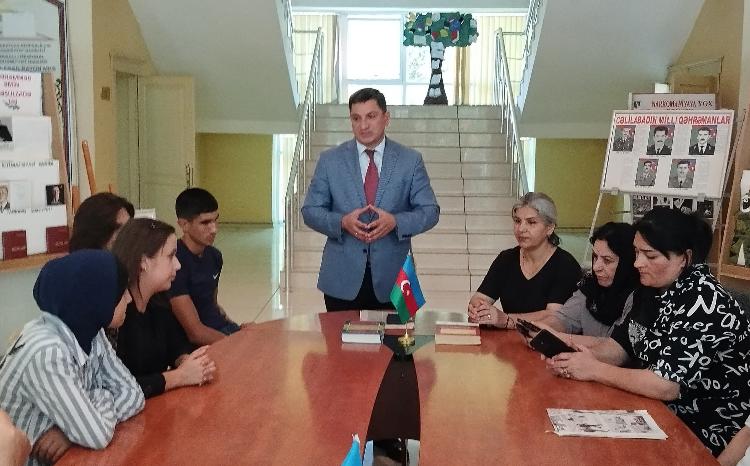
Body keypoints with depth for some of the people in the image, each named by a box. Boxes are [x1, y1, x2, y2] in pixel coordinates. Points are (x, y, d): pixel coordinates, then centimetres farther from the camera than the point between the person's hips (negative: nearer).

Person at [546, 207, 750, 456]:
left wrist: (595, 370, -22)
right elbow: (622, 343, 7)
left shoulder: (703, 303, -25)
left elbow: (666, 385, -31)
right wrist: (583, 358, -13)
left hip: (705, 433, -7)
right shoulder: (653, 286, 1)